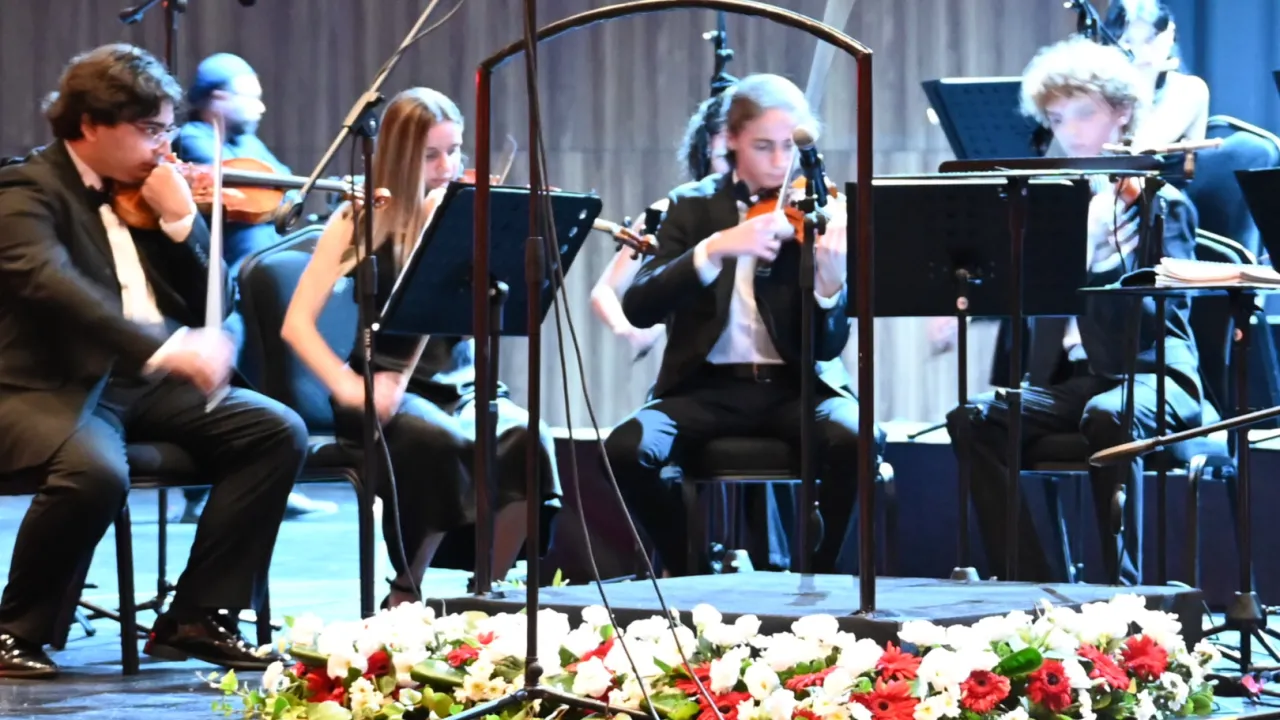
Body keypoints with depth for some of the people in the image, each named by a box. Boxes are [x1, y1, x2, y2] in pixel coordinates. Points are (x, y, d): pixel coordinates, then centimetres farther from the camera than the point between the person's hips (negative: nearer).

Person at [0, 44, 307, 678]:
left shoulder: (142, 192, 15)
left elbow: (209, 303, 15)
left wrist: (181, 217, -3)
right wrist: (163, 347, -41)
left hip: (145, 382, 8)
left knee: (278, 430, -10)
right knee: (95, 470, -37)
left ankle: (198, 617, -6)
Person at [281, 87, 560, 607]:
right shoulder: (361, 221, 1)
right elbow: (297, 323, -6)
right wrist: (347, 386, -21)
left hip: (460, 383, 3)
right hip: (387, 386, -3)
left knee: (525, 438, -29)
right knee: (438, 439, -36)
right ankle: (404, 594, -15)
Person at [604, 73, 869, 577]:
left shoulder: (818, 213, 1)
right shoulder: (693, 206, 5)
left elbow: (828, 347, -6)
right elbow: (638, 308, -10)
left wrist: (830, 285, -29)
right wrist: (714, 248, -25)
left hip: (796, 385, -1)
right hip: (708, 386, 1)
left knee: (854, 440, -32)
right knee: (627, 449, -26)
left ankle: (815, 573, -8)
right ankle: (692, 569, -2)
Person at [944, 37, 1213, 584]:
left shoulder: (1161, 204, 3)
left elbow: (1158, 310, -13)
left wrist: (1101, 267, -31)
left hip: (1149, 374, -5)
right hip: (1068, 378, 5)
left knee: (1106, 417, -39)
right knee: (973, 421, -23)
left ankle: (1122, 584, -30)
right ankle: (1029, 583, -22)